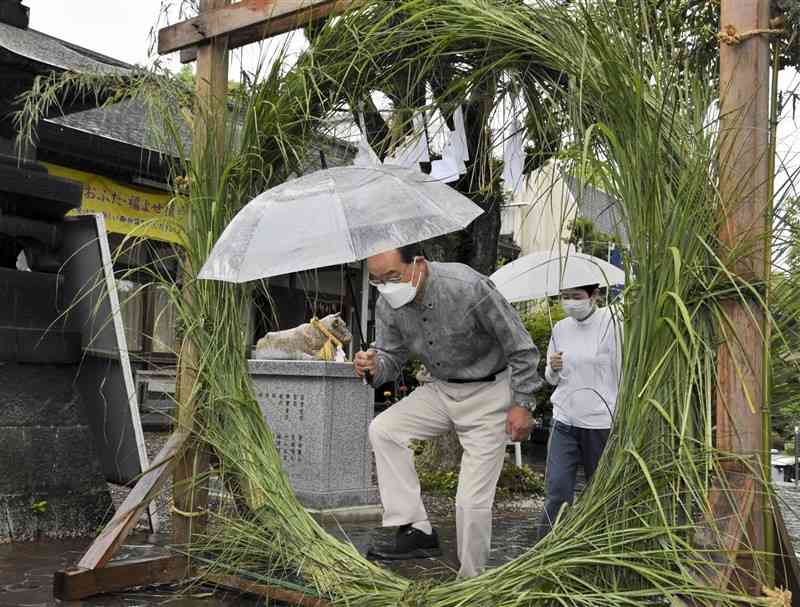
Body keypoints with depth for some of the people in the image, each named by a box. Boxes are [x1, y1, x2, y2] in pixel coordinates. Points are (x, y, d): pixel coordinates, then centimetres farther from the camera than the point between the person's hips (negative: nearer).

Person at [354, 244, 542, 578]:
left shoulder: (468, 287, -28)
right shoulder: (387, 303, -11)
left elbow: (520, 345, -18)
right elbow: (392, 355, 2)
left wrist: (522, 403, -14)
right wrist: (374, 367, -22)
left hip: (488, 392, -6)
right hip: (440, 389, 6)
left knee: (472, 501, -5)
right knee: (382, 430, -14)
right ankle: (417, 531, -9)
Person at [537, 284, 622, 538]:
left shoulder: (611, 324, -9)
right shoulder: (560, 328, 7)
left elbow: (624, 374, -6)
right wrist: (553, 368, -6)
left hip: (600, 422, -4)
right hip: (564, 420, 4)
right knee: (556, 490, -2)